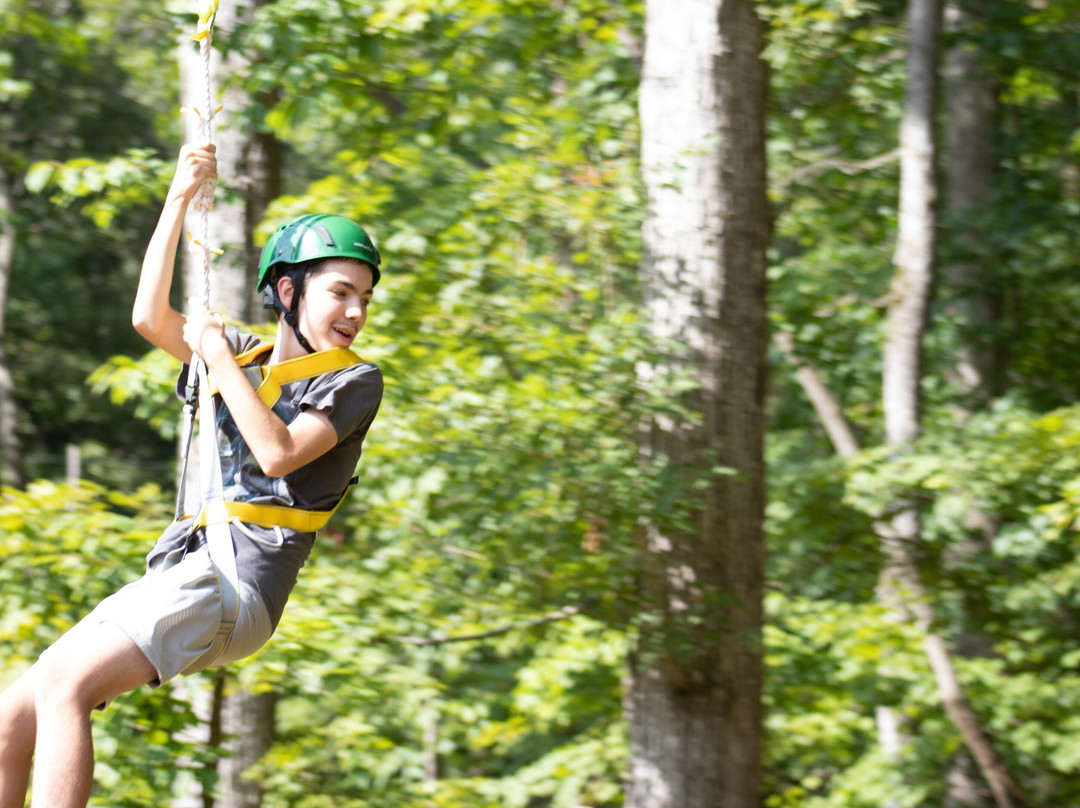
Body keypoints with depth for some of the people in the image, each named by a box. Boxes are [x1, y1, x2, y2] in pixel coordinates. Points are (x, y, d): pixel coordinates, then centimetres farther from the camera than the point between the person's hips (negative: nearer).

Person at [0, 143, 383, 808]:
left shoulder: (355, 381, 2)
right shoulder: (248, 356, 20)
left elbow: (277, 452, -13)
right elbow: (150, 317, 10)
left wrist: (217, 356, -7)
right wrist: (182, 197, 7)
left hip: (238, 581, -7)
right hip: (177, 574, 7)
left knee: (62, 684, -26)